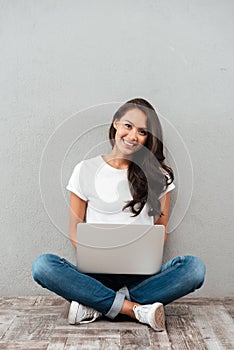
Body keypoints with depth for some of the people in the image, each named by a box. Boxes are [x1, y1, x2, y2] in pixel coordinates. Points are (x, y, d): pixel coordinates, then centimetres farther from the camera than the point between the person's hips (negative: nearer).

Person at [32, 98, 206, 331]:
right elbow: (74, 229, 6)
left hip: (141, 276, 1)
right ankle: (136, 309, -21)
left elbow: (162, 231, 9)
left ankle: (95, 305, -20)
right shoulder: (86, 170, 5)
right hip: (96, 275, 0)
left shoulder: (157, 175, 7)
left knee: (194, 268, -27)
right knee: (42, 266, -27)